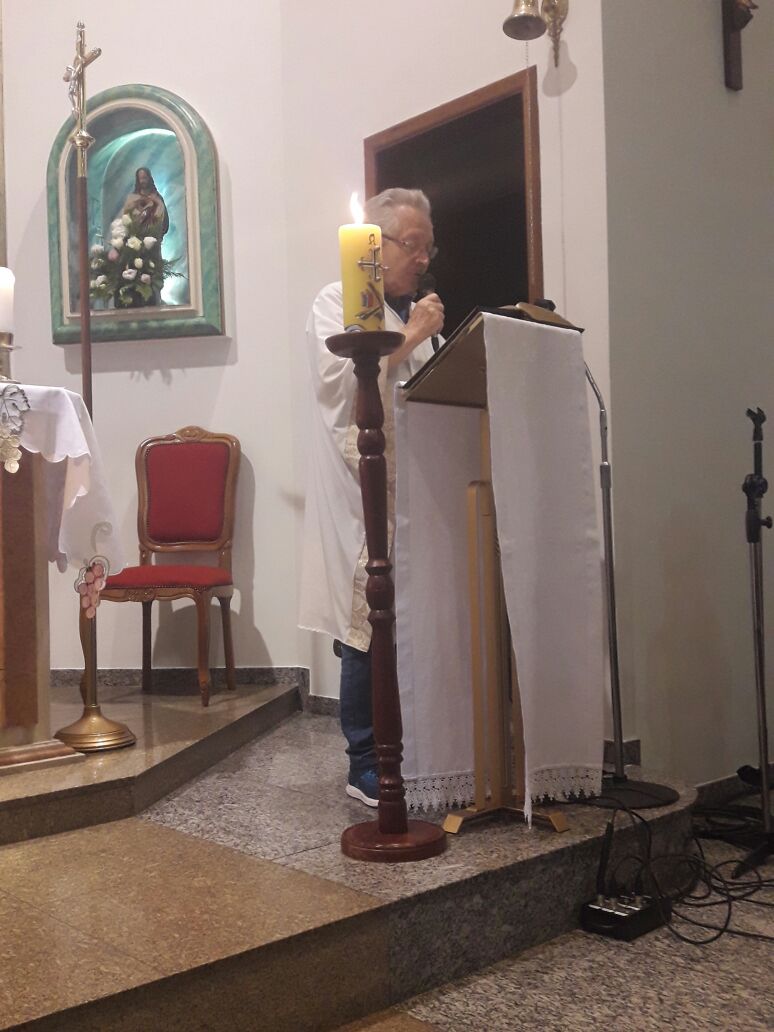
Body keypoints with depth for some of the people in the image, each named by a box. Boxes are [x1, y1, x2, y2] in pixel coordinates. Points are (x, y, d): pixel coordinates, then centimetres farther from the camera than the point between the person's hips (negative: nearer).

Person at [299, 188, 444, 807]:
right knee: (368, 635, -3)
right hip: (362, 495, -6)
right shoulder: (336, 304, 2)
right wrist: (407, 341, -11)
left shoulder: (414, 312, 19)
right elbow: (340, 386, -14)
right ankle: (367, 769, 8)